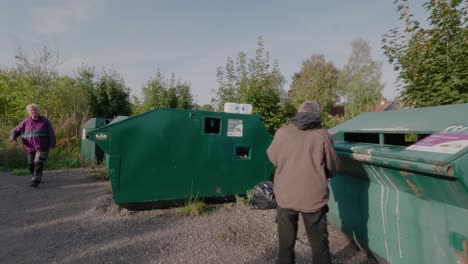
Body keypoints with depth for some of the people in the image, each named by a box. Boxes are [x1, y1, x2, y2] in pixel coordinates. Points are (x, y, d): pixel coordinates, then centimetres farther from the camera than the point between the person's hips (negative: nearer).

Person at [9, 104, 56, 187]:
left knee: (38, 164, -15)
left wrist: (52, 145, -16)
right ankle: (37, 177, 32)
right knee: (31, 165, 10)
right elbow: (15, 131, 12)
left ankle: (35, 181, -13)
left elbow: (51, 133, -4)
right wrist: (13, 139, -10)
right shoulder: (25, 122, 7)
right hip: (30, 149, 4)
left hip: (42, 148, -4)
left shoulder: (45, 121, 0)